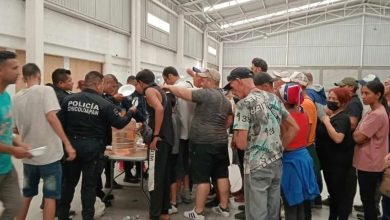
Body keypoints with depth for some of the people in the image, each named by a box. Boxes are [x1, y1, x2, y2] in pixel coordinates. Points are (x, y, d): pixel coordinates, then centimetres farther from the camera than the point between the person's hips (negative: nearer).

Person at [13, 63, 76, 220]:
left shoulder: (17, 97, 8)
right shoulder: (46, 90, -9)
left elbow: (17, 128, 14)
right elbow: (51, 117, -22)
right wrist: (68, 144, -23)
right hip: (49, 153, -6)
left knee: (26, 195, 20)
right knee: (50, 196, 4)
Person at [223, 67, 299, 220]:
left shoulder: (245, 103, -14)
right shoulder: (274, 98, 8)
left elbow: (241, 143, -18)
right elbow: (294, 128, 13)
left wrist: (236, 133, 3)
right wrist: (278, 148, 15)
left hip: (257, 166, -7)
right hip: (277, 163, 7)